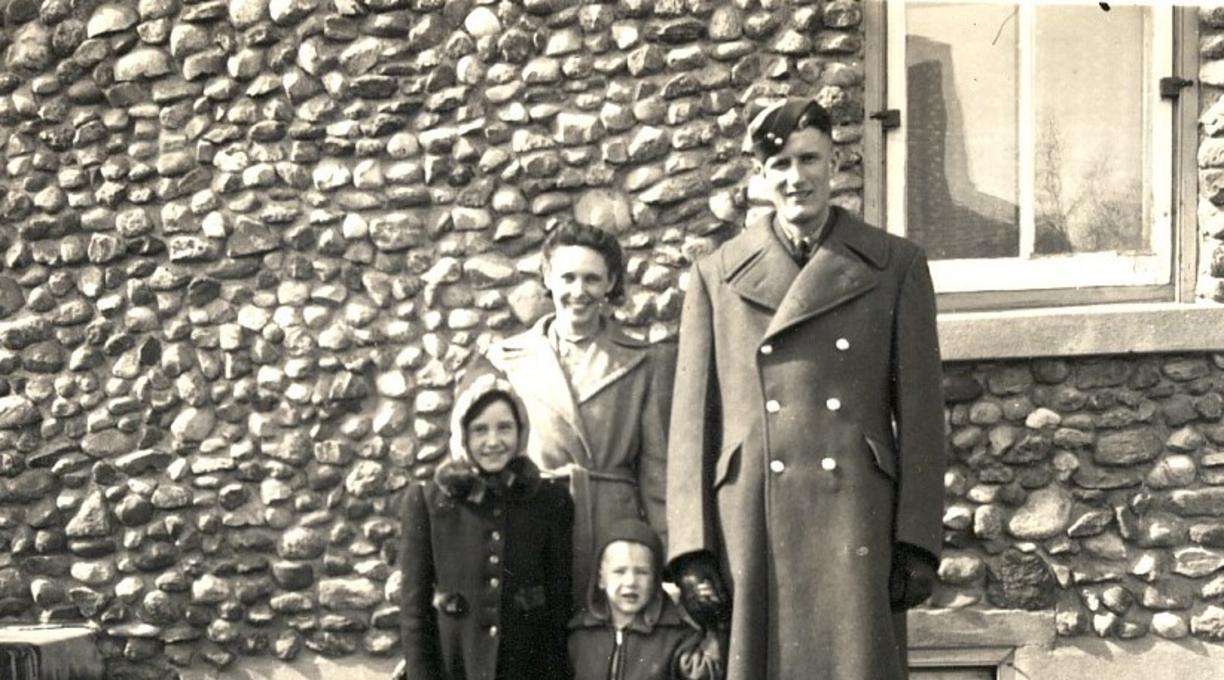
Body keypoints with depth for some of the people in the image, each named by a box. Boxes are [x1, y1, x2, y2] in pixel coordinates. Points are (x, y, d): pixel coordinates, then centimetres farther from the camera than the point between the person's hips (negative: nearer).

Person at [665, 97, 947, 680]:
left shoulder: (896, 267, 9)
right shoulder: (716, 277, 10)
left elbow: (920, 415, 6)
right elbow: (692, 421, 7)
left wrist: (916, 545, -2)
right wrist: (692, 554, -1)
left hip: (858, 533, 0)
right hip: (750, 535, 1)